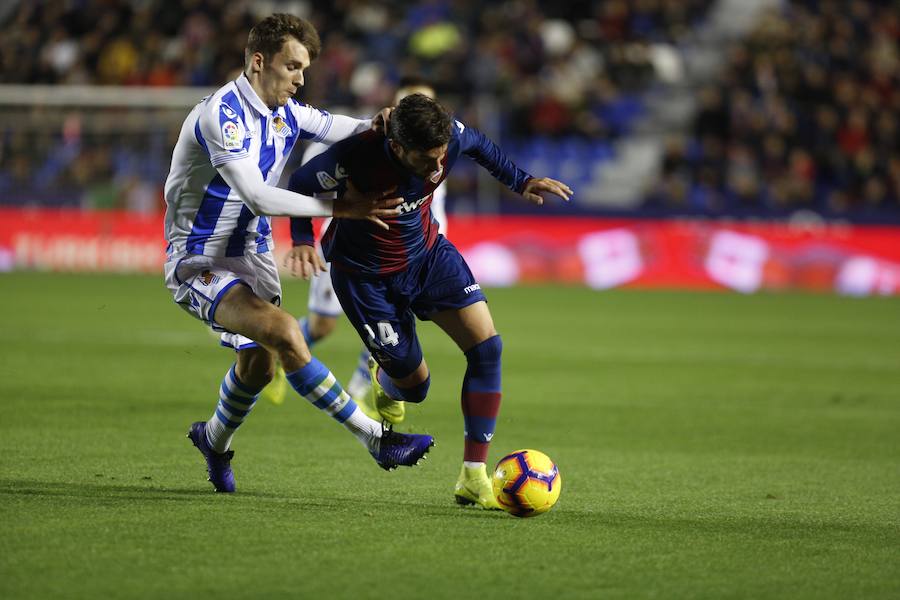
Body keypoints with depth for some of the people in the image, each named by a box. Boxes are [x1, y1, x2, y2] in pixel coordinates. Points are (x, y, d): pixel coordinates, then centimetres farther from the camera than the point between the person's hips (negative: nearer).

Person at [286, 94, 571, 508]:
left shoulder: (450, 137, -23)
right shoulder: (355, 158, -35)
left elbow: (478, 145, 4)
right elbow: (300, 186, -17)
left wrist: (522, 182, 0)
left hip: (428, 255, 4)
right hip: (368, 277, -4)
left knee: (487, 346, -13)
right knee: (414, 384, 3)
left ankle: (473, 478, -8)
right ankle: (384, 383, 46)